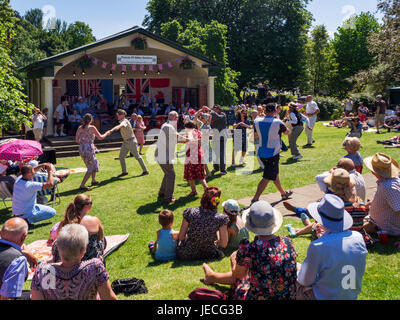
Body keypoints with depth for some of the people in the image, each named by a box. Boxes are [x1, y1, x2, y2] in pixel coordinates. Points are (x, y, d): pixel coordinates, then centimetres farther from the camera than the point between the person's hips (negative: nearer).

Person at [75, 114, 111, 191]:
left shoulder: (79, 128, 7)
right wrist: (107, 133, 12)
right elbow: (100, 137, -6)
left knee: (95, 163, 27)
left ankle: (93, 181, 39)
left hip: (81, 150, 7)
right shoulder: (92, 127, -11)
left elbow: (76, 140, 10)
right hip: (89, 150, -7)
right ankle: (82, 185, -2)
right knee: (91, 168, 5)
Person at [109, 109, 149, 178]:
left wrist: (112, 130, -62)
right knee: (121, 156, 4)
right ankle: (124, 172, 13)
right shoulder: (122, 121, 10)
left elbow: (119, 126, -44)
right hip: (125, 142, 9)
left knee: (137, 157, -1)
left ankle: (145, 171, 9)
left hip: (131, 141, -9)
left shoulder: (124, 121, -21)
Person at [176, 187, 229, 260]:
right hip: (209, 255, 0)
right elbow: (224, 244, -13)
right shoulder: (221, 218, -17)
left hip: (186, 255, 1)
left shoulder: (190, 212, -16)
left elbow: (181, 237, -7)